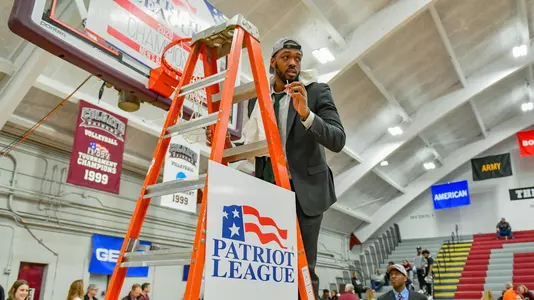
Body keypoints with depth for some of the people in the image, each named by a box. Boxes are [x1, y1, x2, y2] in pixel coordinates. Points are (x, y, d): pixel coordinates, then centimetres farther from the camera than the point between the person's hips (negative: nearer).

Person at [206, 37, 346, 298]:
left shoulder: (317, 91, -1)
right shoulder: (256, 98, 10)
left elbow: (338, 141, -12)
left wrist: (306, 113, -27)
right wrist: (228, 147, -4)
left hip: (304, 188, -3)